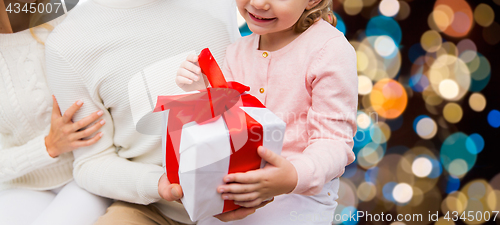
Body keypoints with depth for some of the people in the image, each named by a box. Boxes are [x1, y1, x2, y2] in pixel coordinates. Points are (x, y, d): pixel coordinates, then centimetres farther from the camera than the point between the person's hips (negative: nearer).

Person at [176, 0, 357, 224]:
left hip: (301, 197, -5)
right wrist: (199, 90, -7)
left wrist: (294, 177, -35)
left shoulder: (331, 49, -14)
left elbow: (334, 143, -17)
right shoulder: (238, 52, 5)